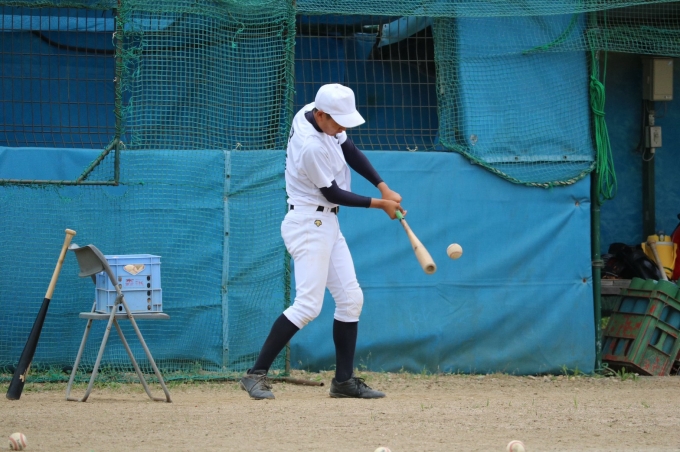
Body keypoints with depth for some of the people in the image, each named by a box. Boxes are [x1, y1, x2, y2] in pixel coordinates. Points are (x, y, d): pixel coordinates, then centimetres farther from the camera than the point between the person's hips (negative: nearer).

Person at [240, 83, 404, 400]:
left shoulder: (312, 112, 0)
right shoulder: (311, 146, -26)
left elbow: (350, 151, 9)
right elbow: (333, 194, -16)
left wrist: (383, 187, 0)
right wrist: (379, 204, -7)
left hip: (327, 224, 10)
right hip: (308, 224, -10)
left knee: (351, 299, 8)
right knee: (308, 304, -16)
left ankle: (344, 380, 13)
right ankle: (256, 374, -13)